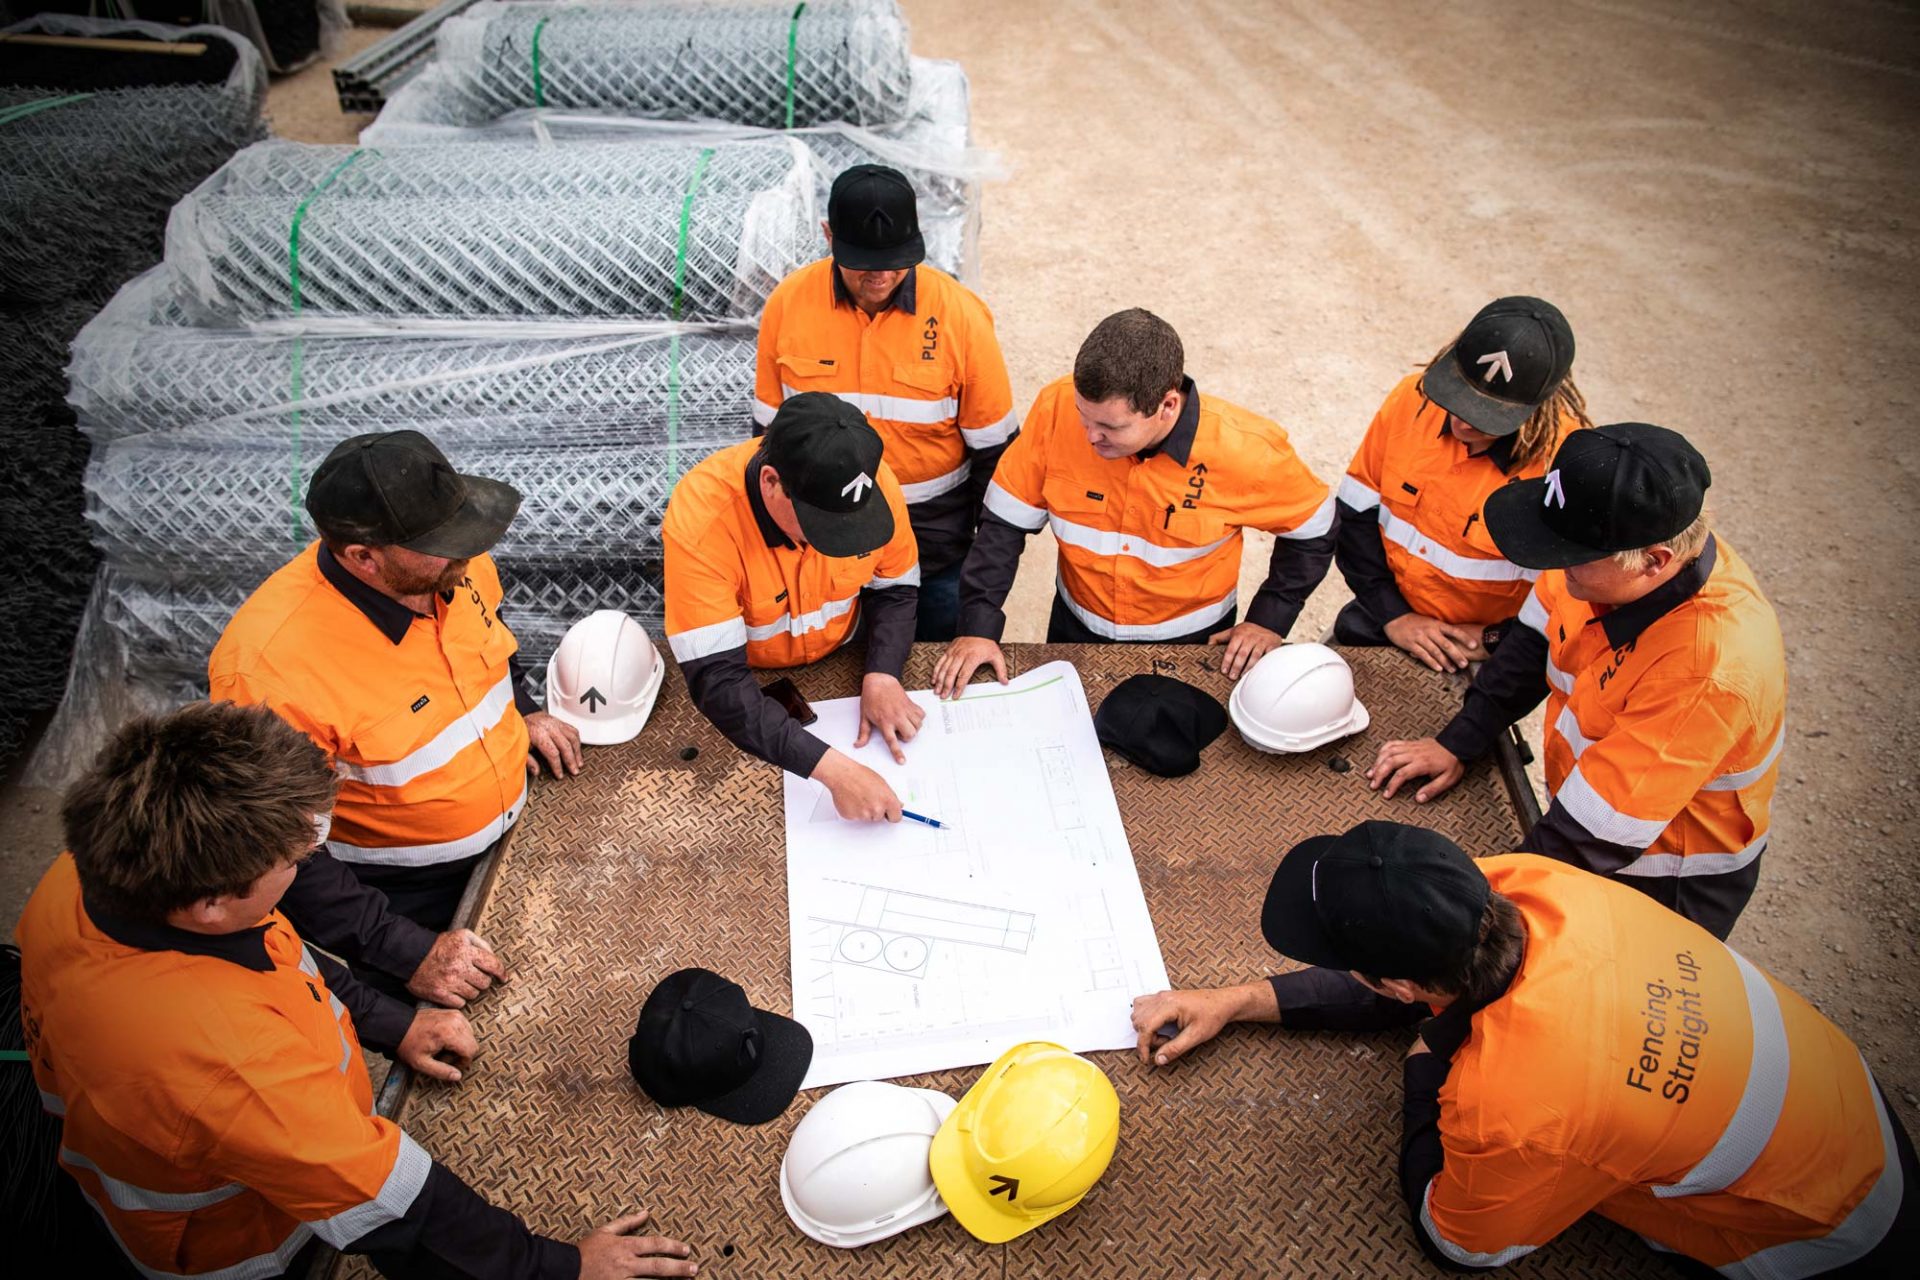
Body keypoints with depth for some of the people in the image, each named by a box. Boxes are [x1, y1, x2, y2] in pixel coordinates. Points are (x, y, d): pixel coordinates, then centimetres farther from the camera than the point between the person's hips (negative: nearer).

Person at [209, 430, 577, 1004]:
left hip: (515, 827, 6)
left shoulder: (453, 566, -17)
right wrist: (407, 953, -25)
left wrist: (522, 711, -2)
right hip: (404, 901, -5)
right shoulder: (269, 670, -35)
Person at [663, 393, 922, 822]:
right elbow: (719, 683, -36)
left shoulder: (871, 483, -24)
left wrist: (881, 677, -24)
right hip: (747, 681, -3)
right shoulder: (700, 521, -35)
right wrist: (832, 768, -45)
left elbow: (895, 589, -6)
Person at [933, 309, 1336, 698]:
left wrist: (1268, 622, -11)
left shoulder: (1245, 451, -27)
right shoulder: (1057, 409, -25)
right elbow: (1004, 523, -15)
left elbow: (1313, 530, -7)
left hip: (1192, 642, -1)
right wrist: (978, 627, -18)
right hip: (1076, 632, 2)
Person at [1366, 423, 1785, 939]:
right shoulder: (1612, 553, -19)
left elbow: (1601, 827, -33)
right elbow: (1535, 642, -1)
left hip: (1665, 886, -6)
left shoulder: (1712, 668, -38)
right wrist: (1456, 743, -4)